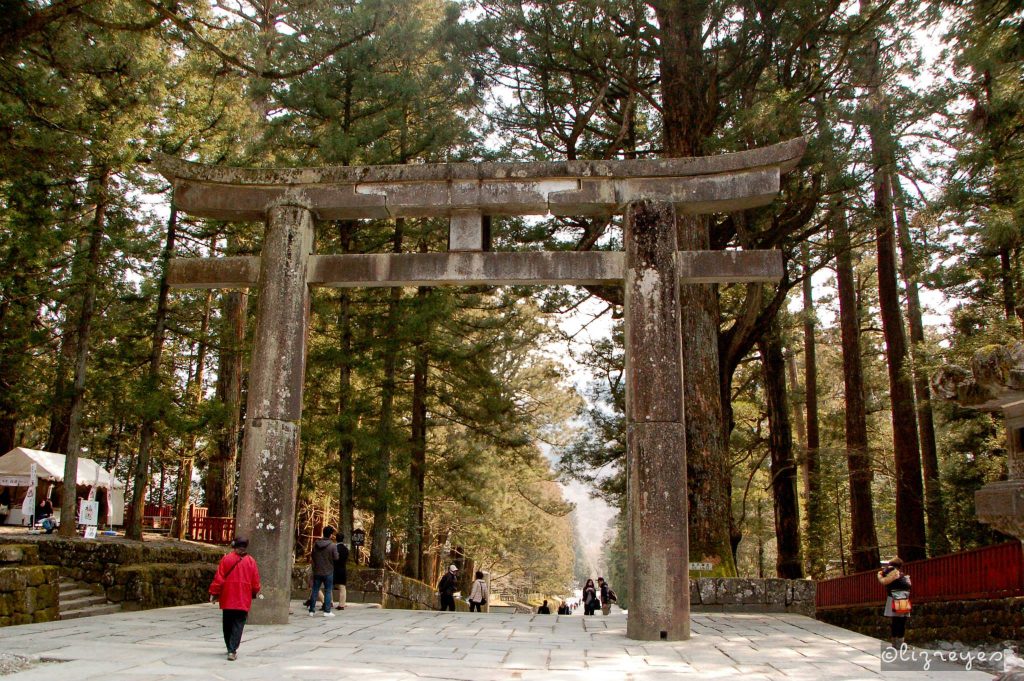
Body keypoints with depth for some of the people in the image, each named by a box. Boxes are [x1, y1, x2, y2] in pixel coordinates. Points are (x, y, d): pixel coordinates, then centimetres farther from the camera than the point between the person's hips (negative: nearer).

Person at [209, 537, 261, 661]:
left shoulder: (226, 559, -3)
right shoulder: (251, 561, -1)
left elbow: (218, 578, -5)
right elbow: (255, 581, 4)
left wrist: (214, 593, 3)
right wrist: (256, 593, 20)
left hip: (227, 599, 1)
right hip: (244, 600, -1)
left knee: (228, 624, 16)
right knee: (238, 625, 1)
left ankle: (230, 648, 27)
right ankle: (232, 651, -10)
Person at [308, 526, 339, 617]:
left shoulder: (316, 543, -1)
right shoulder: (333, 545, -14)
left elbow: (312, 556, 7)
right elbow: (336, 558, -10)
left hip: (317, 571, 4)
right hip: (328, 572, -4)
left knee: (315, 591, 10)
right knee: (328, 591, 4)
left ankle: (312, 610, 13)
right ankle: (327, 611, 2)